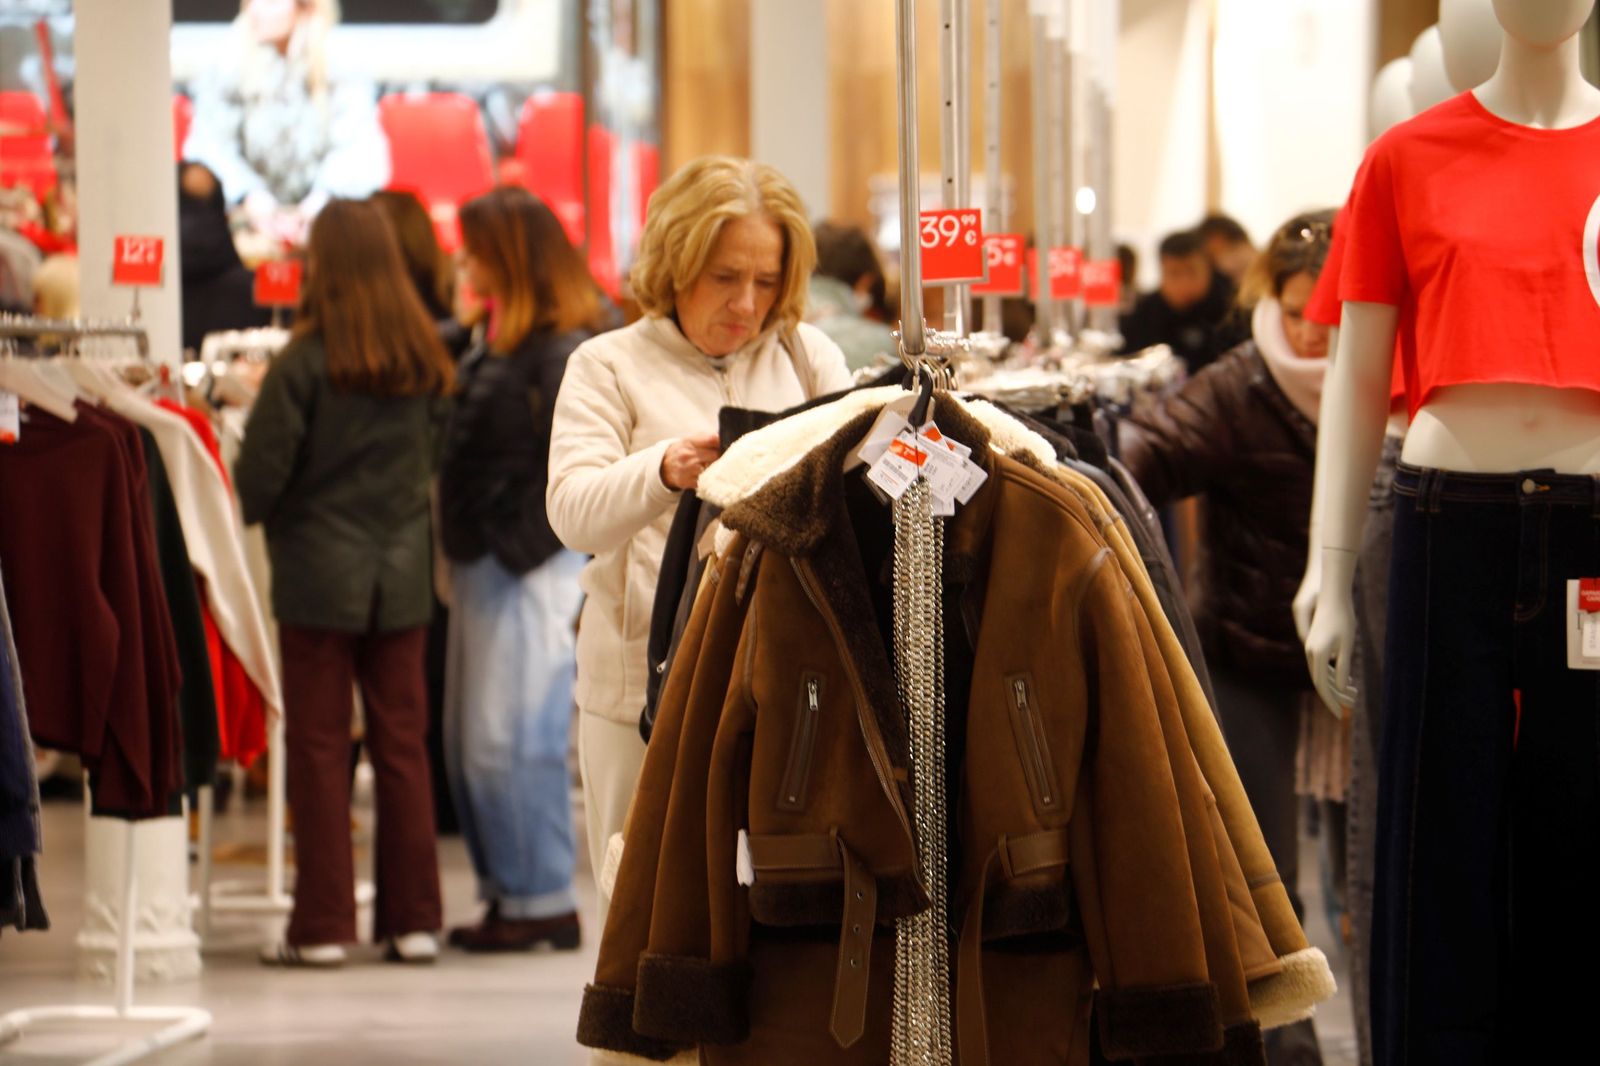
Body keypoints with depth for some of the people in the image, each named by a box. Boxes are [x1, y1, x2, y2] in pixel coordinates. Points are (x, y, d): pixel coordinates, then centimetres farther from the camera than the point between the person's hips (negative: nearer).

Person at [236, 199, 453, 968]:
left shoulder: (306, 361, -13)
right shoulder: (425, 361, 1)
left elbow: (261, 471, -12)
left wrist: (254, 511, 8)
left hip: (319, 569, -4)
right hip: (403, 571, 4)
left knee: (319, 745, 2)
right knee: (402, 741, 9)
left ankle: (322, 926, 3)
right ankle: (413, 919, 11)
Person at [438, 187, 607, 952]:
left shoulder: (562, 353, -13)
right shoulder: (492, 348, 15)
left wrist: (512, 549, -17)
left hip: (530, 570, -10)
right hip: (483, 565, 10)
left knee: (508, 738, -7)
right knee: (468, 738, 11)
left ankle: (542, 898, 1)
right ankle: (507, 889, 18)